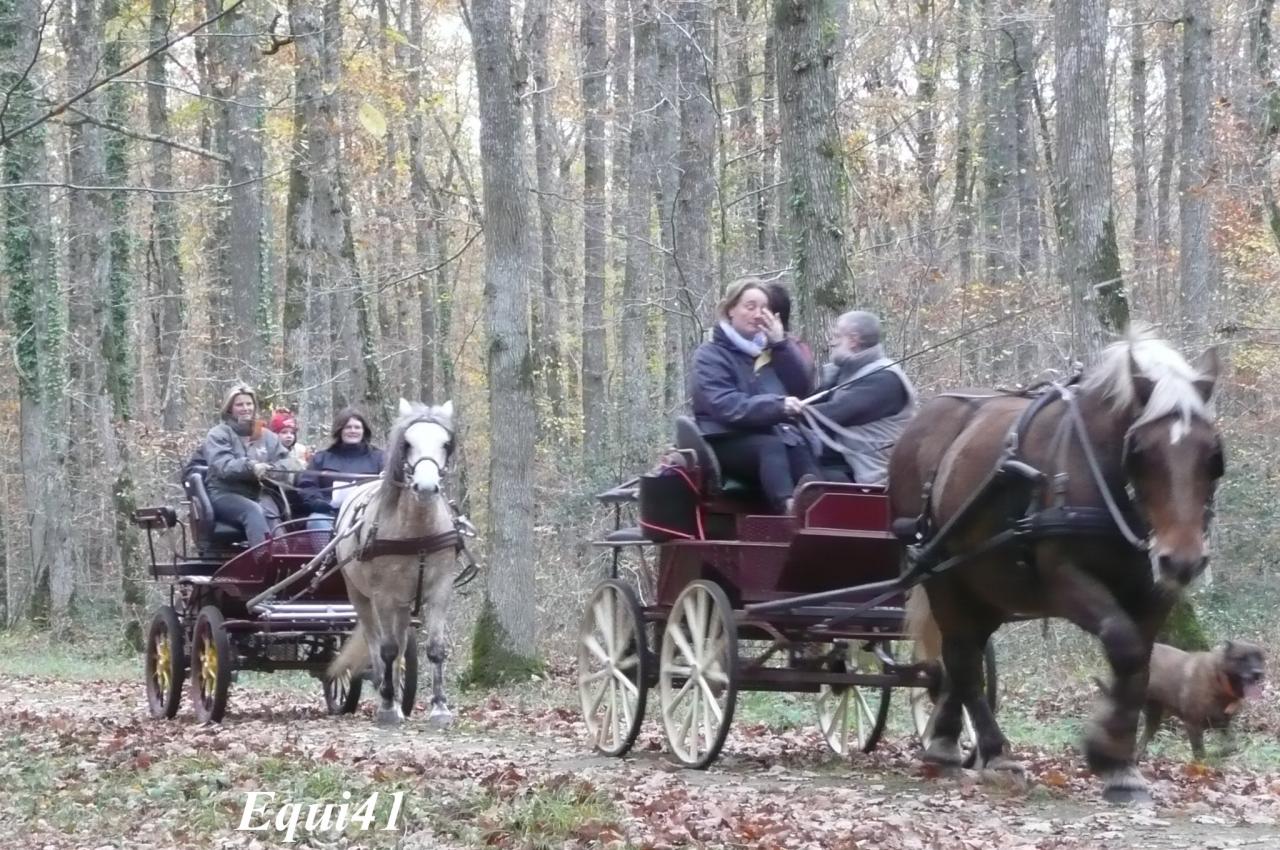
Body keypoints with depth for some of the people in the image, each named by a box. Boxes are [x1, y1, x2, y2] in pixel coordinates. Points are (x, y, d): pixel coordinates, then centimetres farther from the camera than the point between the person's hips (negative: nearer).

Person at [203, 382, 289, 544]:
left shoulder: (267, 436, 20)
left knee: (271, 513, -32)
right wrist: (251, 467, -29)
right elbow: (223, 466, -11)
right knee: (254, 511, -35)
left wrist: (270, 470, -16)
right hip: (225, 494, -3)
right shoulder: (218, 434, 7)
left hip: (259, 493, 3)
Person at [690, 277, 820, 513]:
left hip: (776, 433, 4)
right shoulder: (710, 355, 3)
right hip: (729, 441, -4)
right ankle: (790, 508, -65)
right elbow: (725, 406, -13)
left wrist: (781, 344, 1)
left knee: (800, 451, -32)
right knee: (772, 446, -38)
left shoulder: (768, 349, 22)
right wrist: (778, 406, -25)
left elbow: (801, 389, 11)